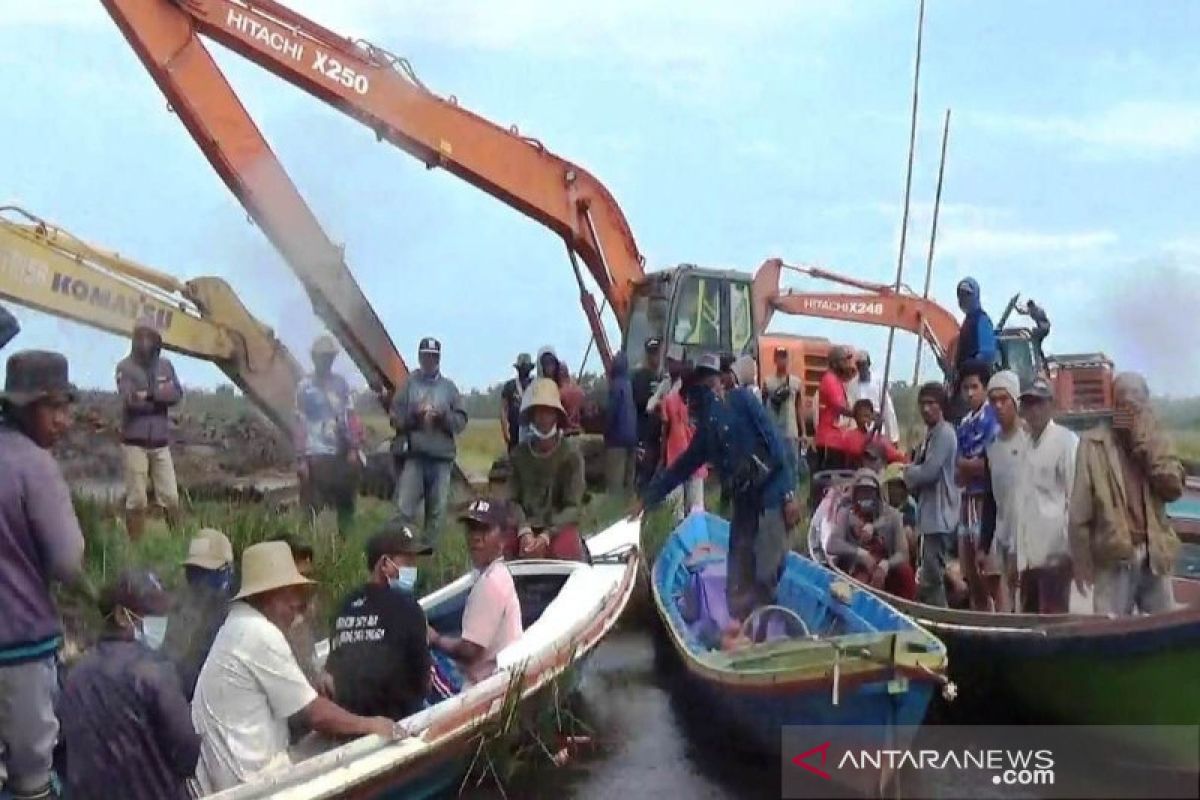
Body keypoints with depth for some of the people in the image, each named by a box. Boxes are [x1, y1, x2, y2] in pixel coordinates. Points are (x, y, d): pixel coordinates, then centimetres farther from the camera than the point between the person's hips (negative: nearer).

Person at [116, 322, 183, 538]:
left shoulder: (165, 365, 9)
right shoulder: (125, 367, -6)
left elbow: (177, 394, -3)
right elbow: (130, 399, -20)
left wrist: (150, 394, -16)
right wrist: (162, 394, -17)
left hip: (161, 443, 4)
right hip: (135, 443, -4)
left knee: (171, 498, 5)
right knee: (136, 500, 0)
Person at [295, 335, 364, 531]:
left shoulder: (341, 383, 8)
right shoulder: (305, 386, -1)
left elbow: (352, 417, 8)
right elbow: (300, 424, -2)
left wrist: (354, 448, 0)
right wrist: (300, 459, -7)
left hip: (342, 453, 4)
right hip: (316, 455, -3)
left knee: (346, 503, 10)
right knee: (313, 507, -4)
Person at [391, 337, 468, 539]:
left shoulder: (449, 387, 13)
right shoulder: (409, 384, 8)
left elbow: (461, 422, 8)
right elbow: (395, 418, 2)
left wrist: (444, 416, -10)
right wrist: (413, 416, -15)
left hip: (442, 457, 2)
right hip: (413, 456, -2)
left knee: (437, 512, 3)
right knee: (405, 509, -7)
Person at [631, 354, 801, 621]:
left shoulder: (741, 401, -5)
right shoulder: (705, 429, 15)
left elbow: (775, 442, -10)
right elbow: (682, 467, 24)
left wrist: (789, 493, -16)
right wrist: (647, 498, 26)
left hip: (773, 497, -7)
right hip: (744, 503, 7)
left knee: (765, 576, -8)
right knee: (738, 583, 6)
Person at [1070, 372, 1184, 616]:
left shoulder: (1159, 440, 8)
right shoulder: (1093, 442, -2)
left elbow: (1173, 488, -7)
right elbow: (1080, 507, -2)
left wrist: (1144, 441, -9)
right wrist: (1081, 558, -5)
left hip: (1155, 555, 3)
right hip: (1113, 557, -3)